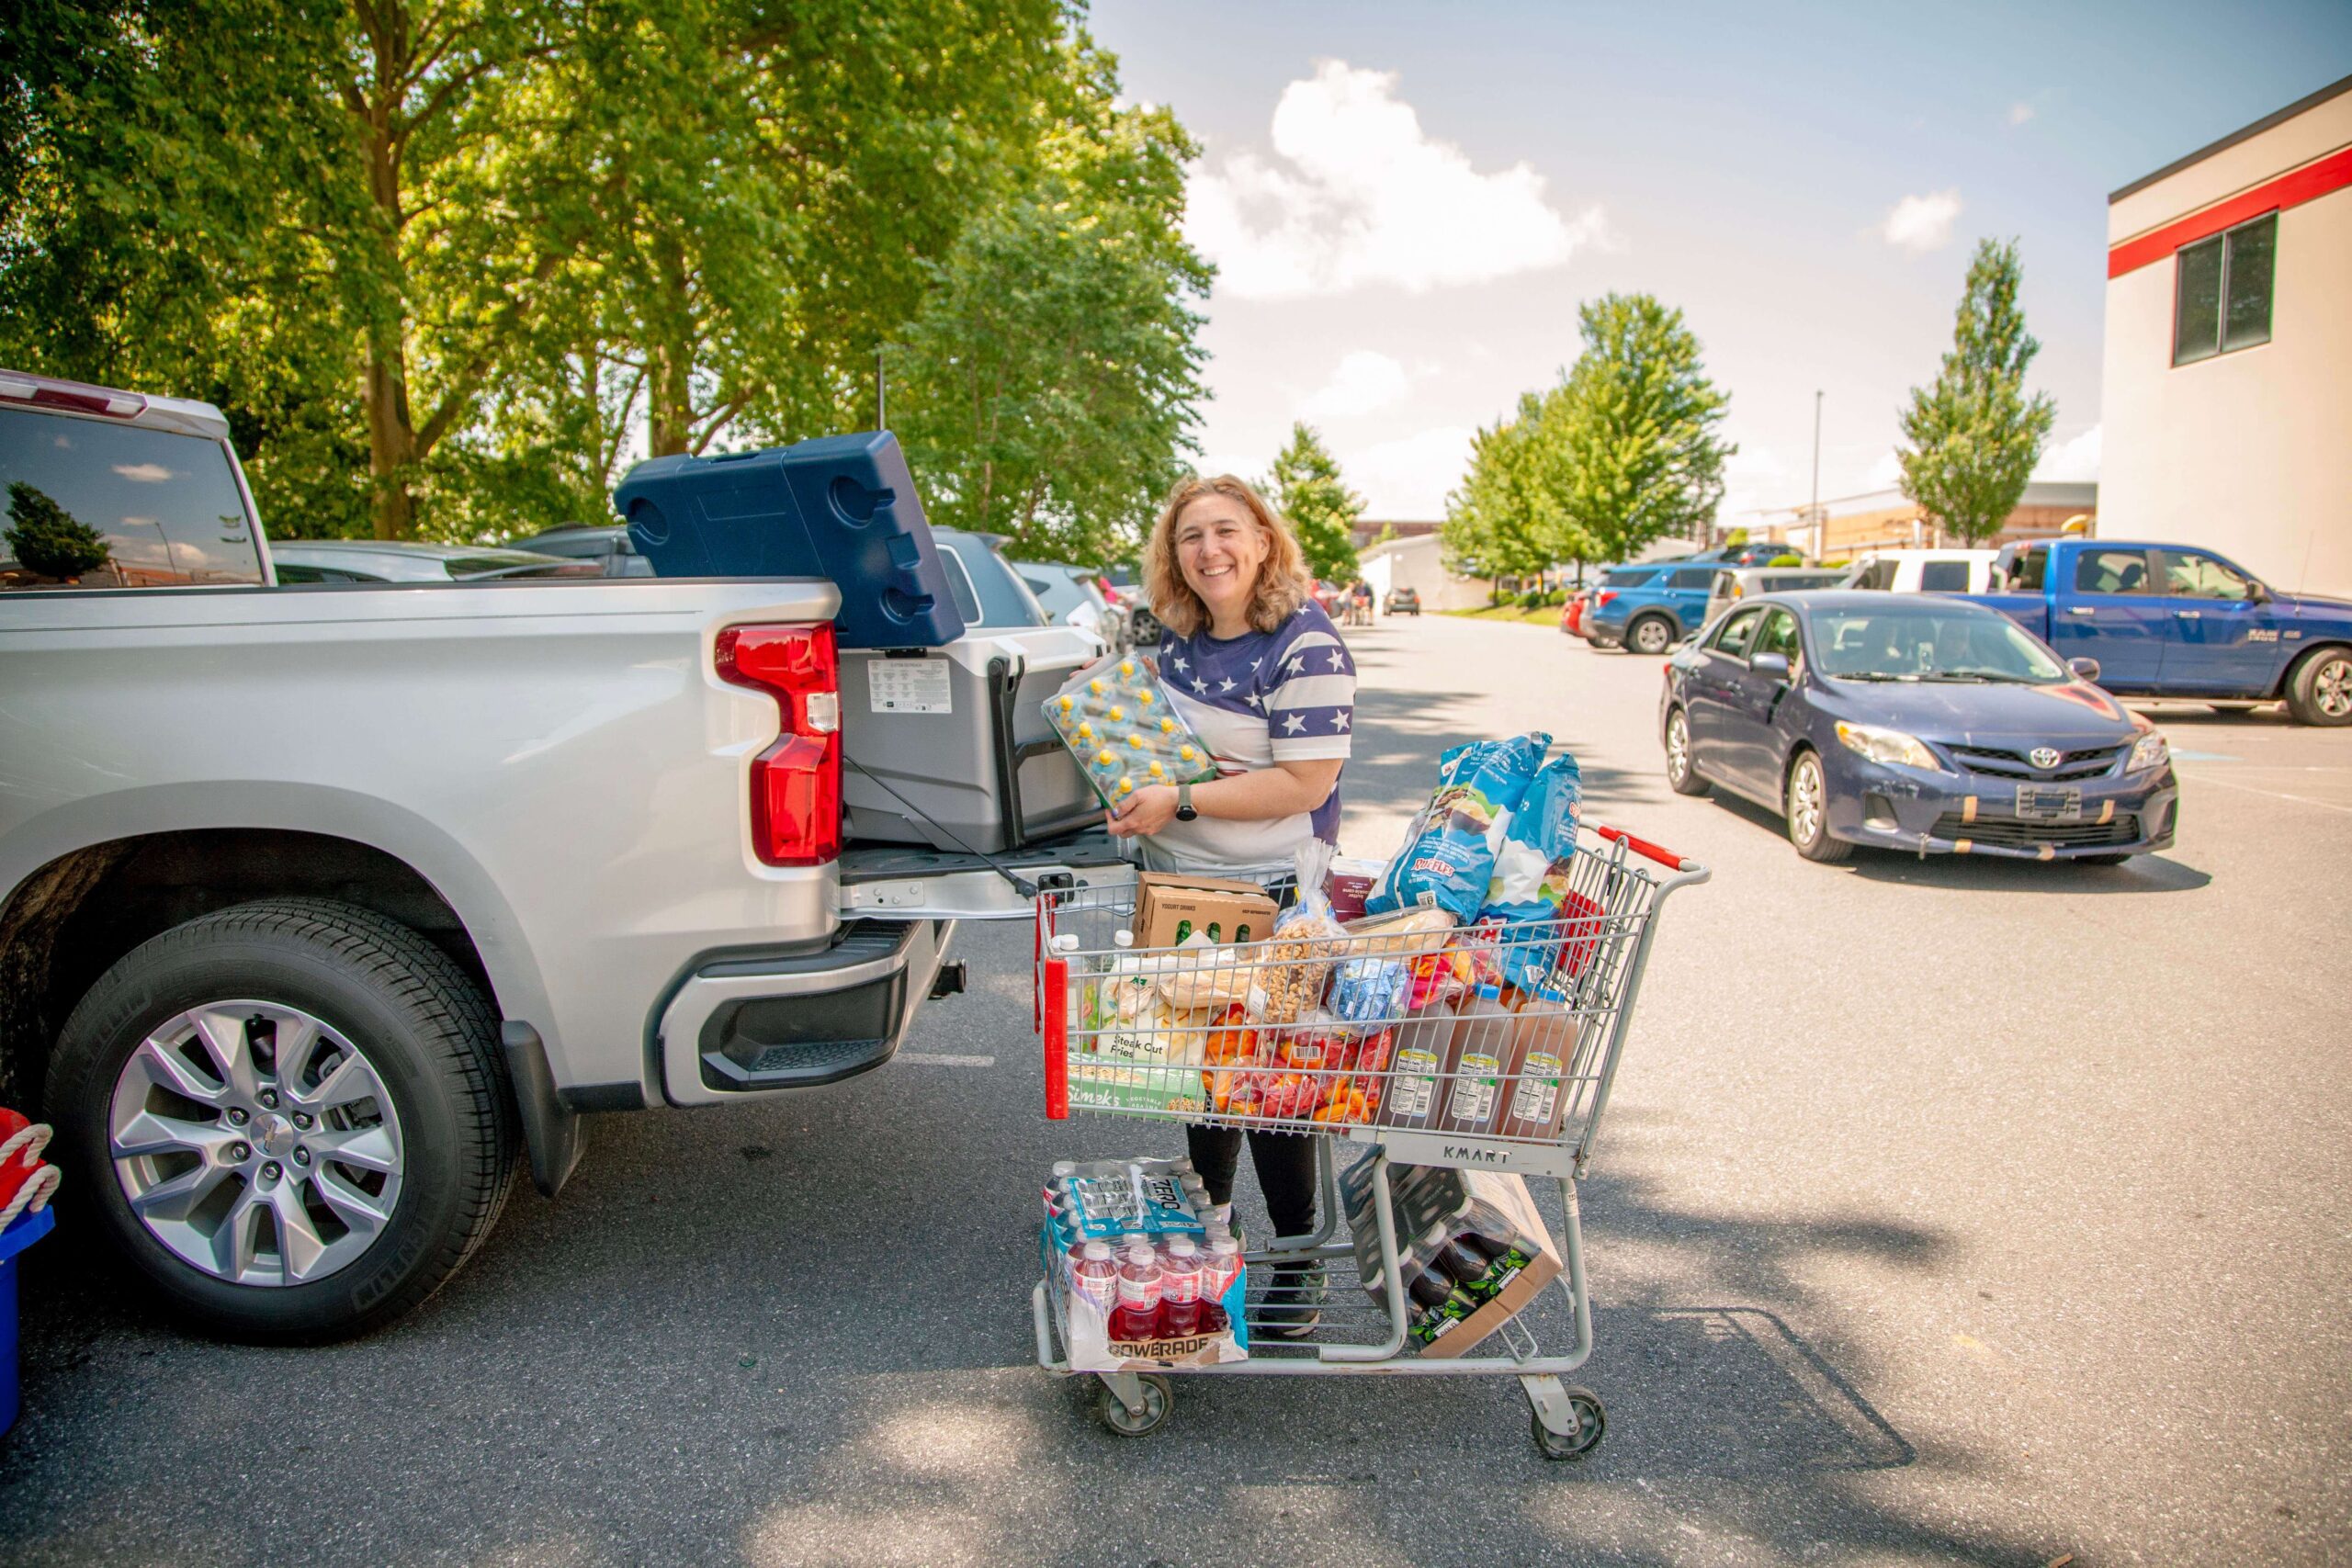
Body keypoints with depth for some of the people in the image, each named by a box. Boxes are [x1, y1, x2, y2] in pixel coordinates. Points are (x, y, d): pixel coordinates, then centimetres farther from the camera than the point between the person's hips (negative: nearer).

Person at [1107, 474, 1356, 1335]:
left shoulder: (1305, 645, -18)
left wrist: (1179, 801, -23)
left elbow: (1305, 782, -23)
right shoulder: (1178, 634, 5)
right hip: (1178, 885, 8)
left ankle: (1299, 1259, 21)